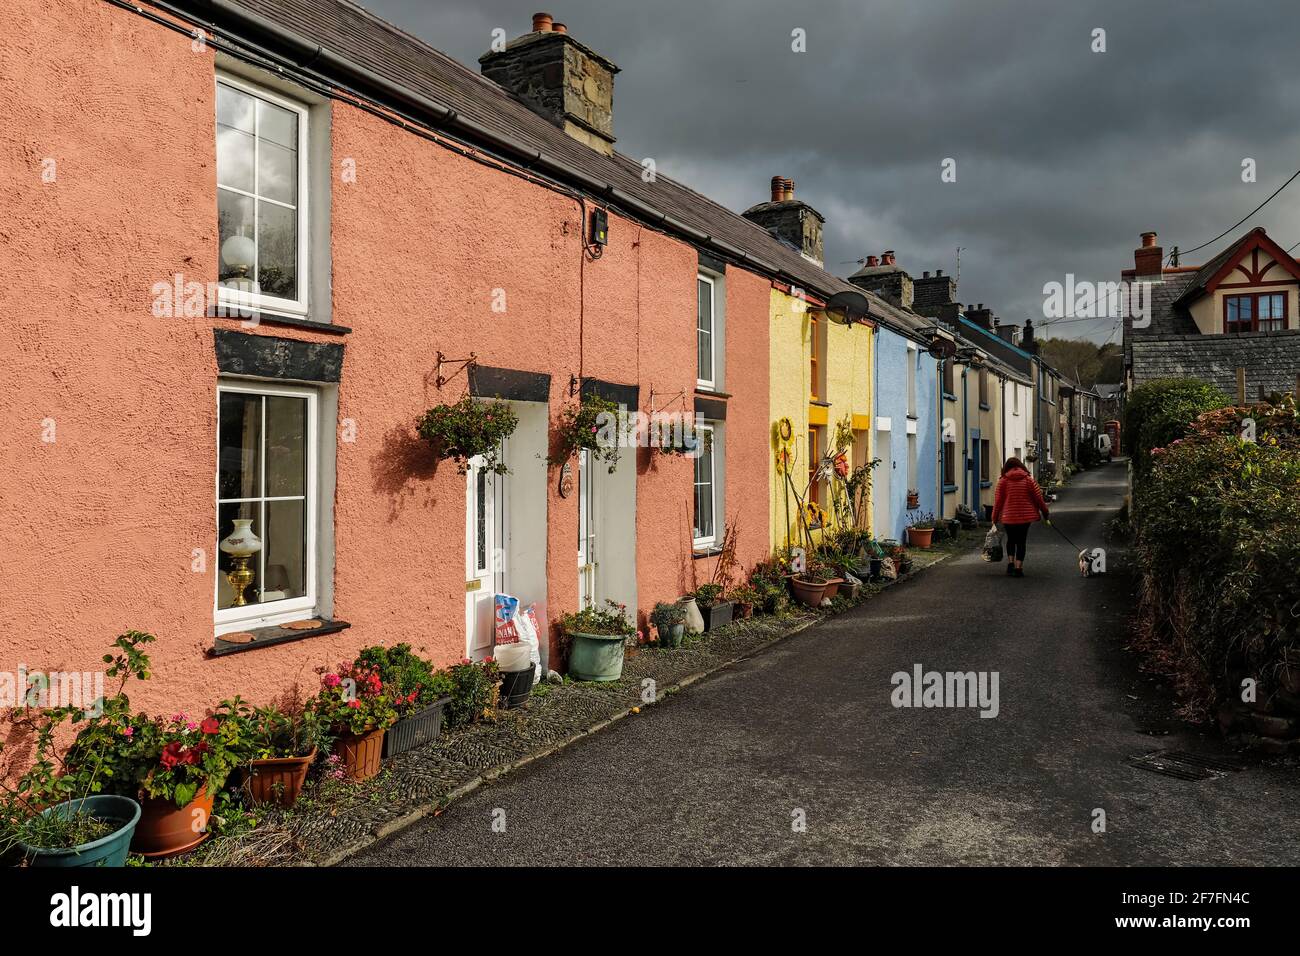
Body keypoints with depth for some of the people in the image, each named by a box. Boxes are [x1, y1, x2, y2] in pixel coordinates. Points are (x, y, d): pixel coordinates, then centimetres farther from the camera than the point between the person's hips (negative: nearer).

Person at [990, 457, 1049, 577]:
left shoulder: (1003, 480, -2)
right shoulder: (1028, 479, 1)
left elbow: (998, 500, -1)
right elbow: (1038, 496, 3)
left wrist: (995, 518, 6)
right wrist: (1045, 512, 14)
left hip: (1008, 516, 0)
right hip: (1025, 516, 0)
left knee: (1011, 540, 19)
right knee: (1021, 542, 6)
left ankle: (1010, 563, 9)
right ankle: (1018, 568, 1)